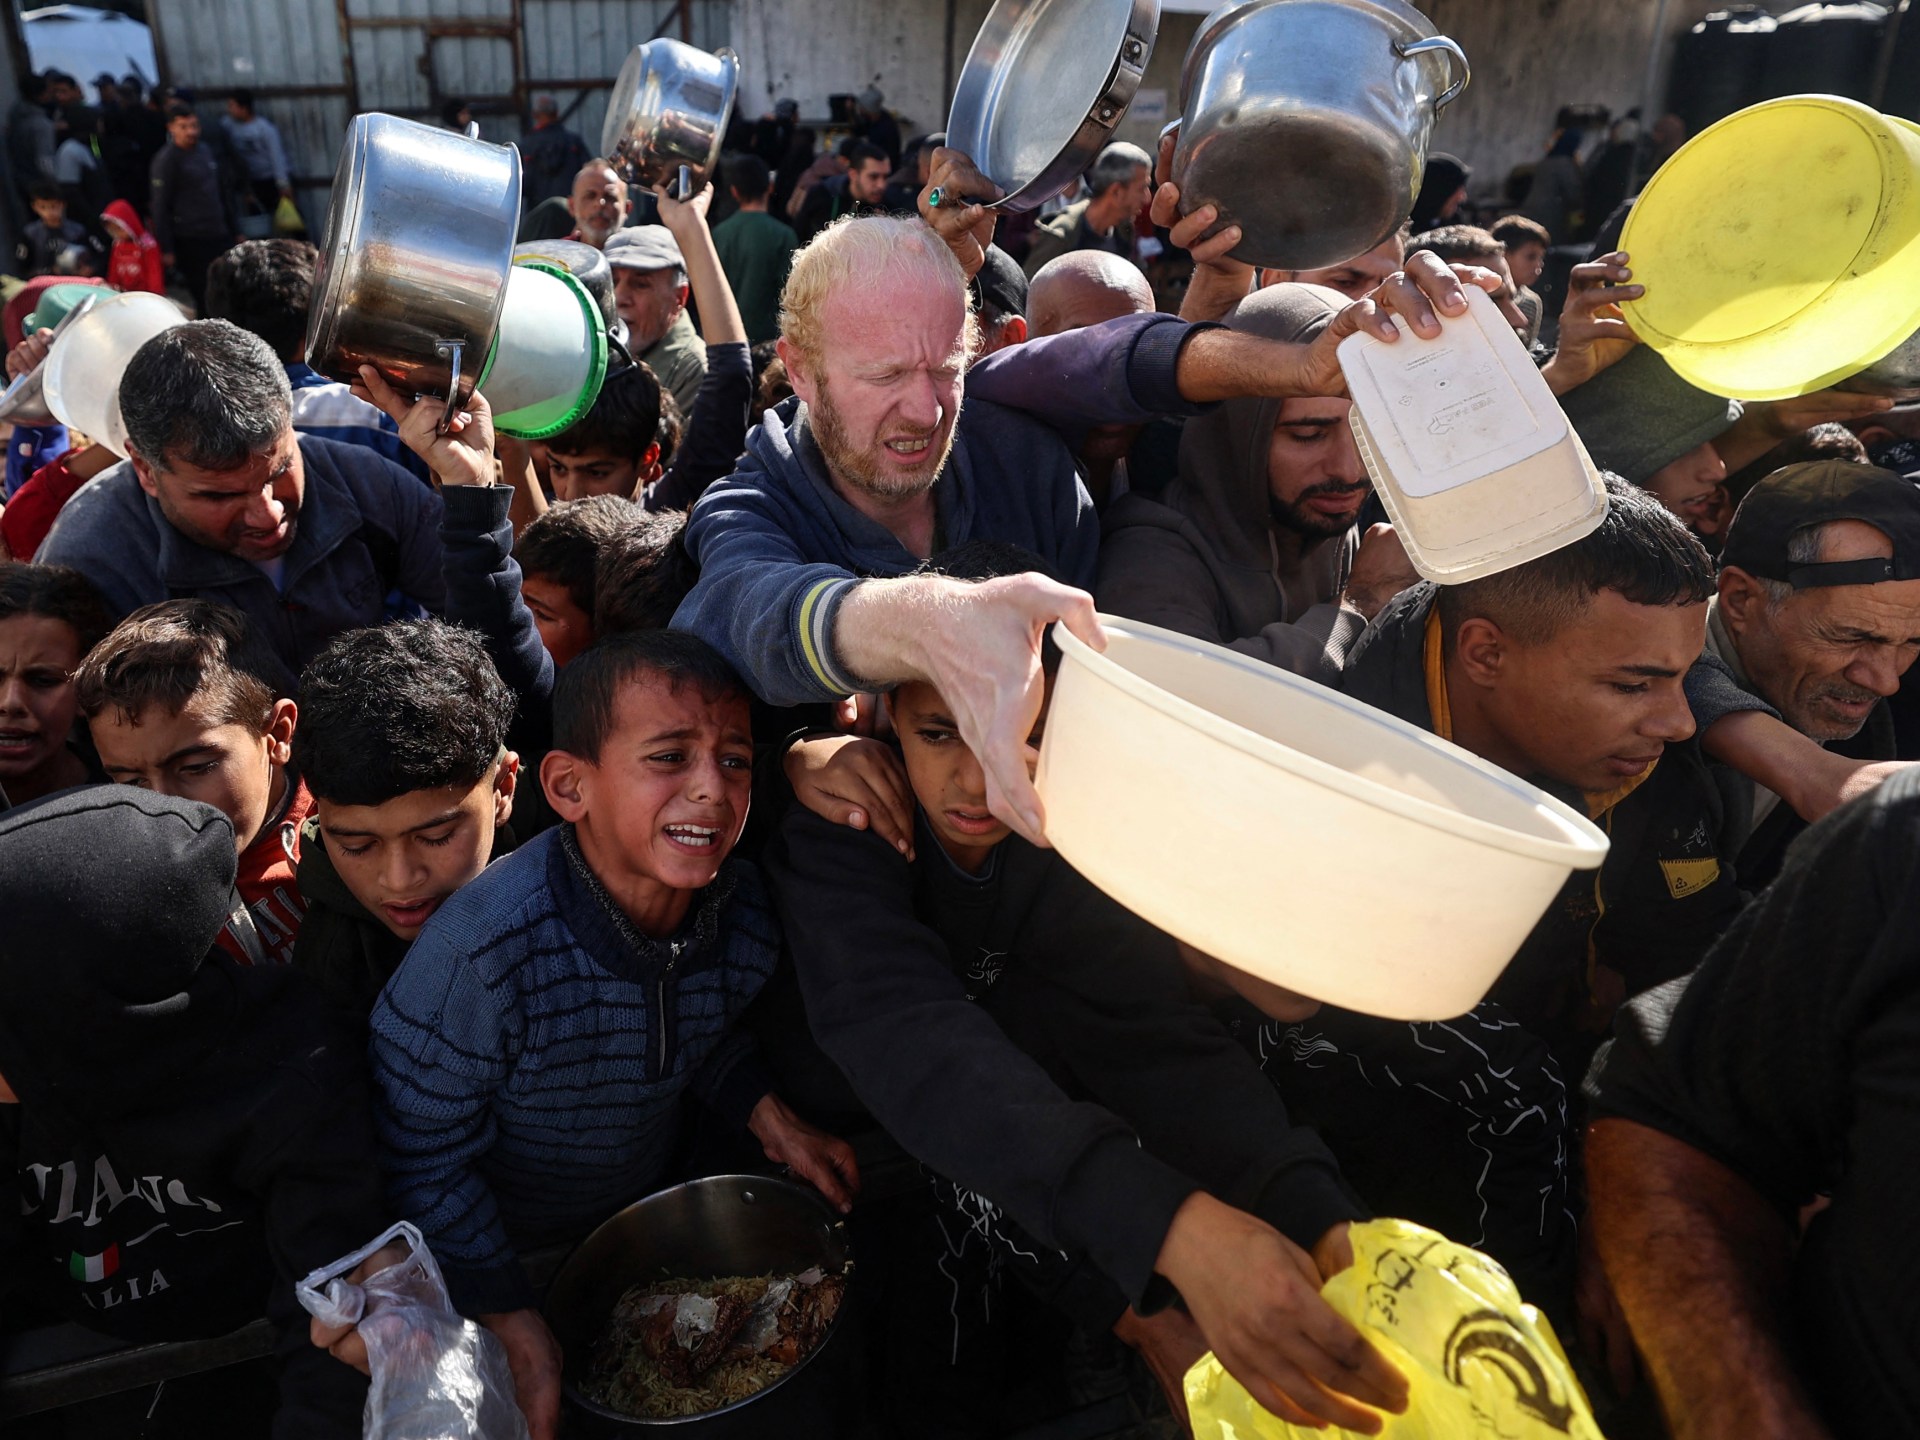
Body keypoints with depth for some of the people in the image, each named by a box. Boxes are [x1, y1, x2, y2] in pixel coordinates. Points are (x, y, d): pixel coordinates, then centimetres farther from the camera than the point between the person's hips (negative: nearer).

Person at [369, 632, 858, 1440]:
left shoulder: (743, 911, -21)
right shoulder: (484, 949, -37)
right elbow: (423, 1161, -24)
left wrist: (766, 1114, -12)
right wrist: (513, 1327, -23)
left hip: (646, 1209, 5)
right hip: (504, 1252, -5)